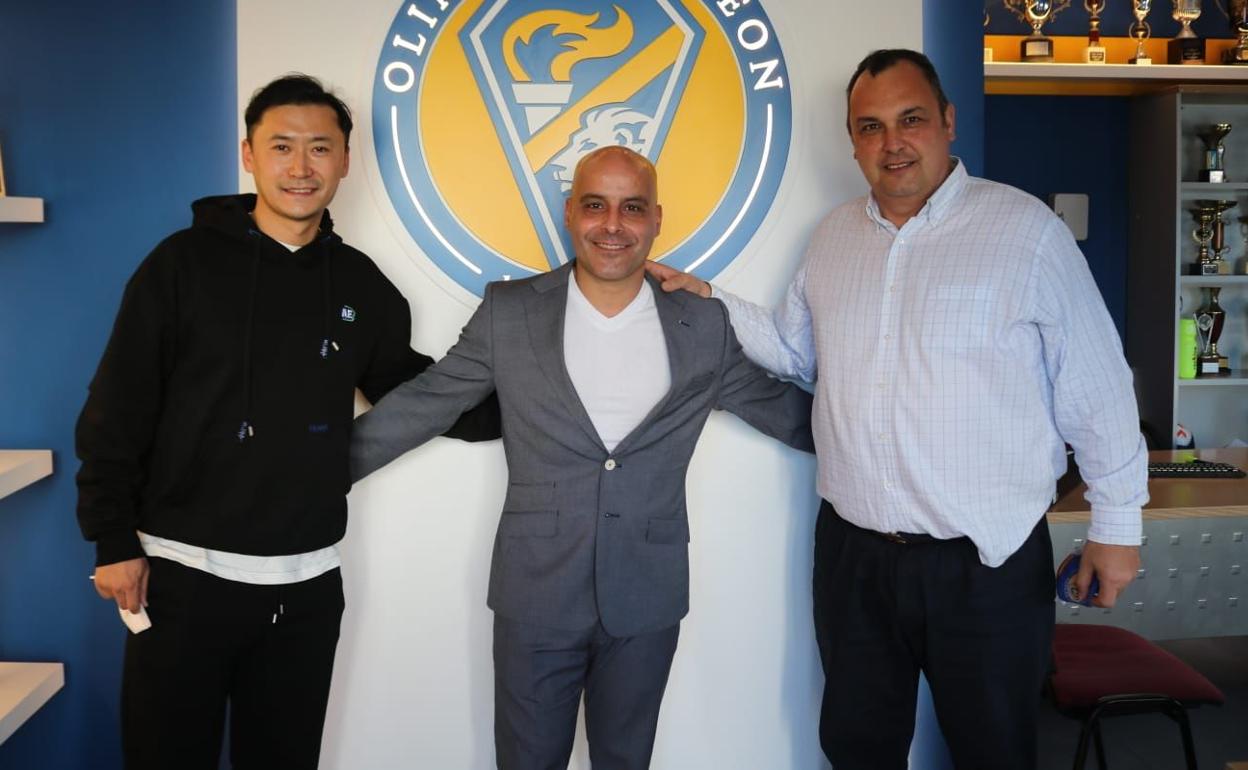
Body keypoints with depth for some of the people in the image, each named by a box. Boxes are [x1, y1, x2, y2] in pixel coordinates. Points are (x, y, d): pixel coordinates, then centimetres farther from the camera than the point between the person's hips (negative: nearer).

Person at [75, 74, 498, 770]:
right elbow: (116, 411, -4)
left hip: (308, 582, 3)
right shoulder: (186, 262, -5)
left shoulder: (359, 282, 5)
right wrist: (113, 541, -7)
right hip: (184, 576, -3)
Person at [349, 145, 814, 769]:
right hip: (536, 599, -1)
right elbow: (421, 405, 1)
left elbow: (784, 410, 10)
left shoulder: (703, 325, 0)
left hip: (647, 603, 1)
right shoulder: (509, 313, -3)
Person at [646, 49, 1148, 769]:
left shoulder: (1027, 228, -10)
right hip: (852, 550, 5)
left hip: (988, 563, -4)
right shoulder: (834, 236, 6)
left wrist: (1117, 522, -3)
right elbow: (795, 350, 17)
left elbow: (1096, 389, -6)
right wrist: (708, 301, 6)